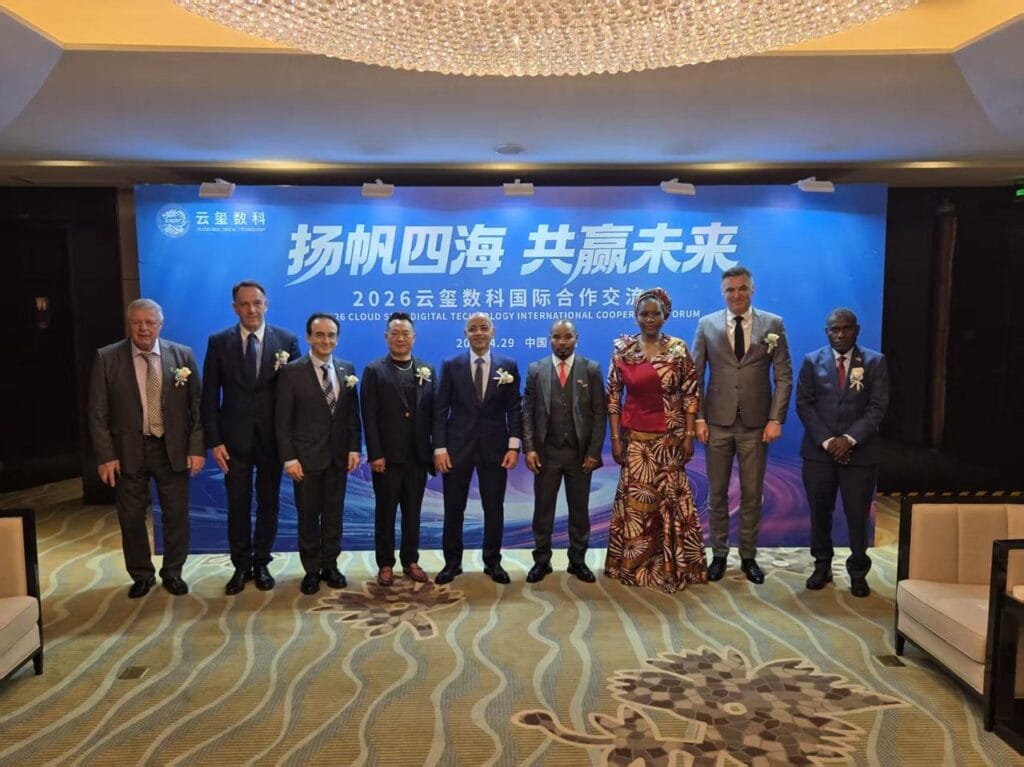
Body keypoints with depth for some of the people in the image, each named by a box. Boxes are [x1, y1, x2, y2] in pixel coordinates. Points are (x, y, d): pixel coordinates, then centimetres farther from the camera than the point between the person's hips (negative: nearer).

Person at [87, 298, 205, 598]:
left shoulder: (182, 355, -2)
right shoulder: (107, 358, -4)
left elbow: (197, 405, 0)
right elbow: (98, 413, -3)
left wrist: (197, 448, -6)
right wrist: (105, 456, -8)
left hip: (173, 448, 0)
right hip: (127, 450, 0)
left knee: (176, 515, 9)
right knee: (131, 517, 11)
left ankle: (172, 572, 27)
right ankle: (141, 575, 29)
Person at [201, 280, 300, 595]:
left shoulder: (286, 340, -3)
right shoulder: (219, 342, -1)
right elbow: (210, 396, -1)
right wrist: (214, 441, -6)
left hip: (273, 437, 0)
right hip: (235, 438, 0)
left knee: (268, 503, 11)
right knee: (238, 505, 9)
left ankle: (261, 563, 26)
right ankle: (241, 566, 24)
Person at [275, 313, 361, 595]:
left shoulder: (347, 369, 4)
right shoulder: (291, 372, -8)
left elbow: (353, 414, 7)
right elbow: (282, 420, -8)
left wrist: (354, 448, -1)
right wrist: (289, 458, -13)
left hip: (338, 456, 3)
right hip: (306, 456, -3)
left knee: (334, 514, 12)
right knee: (308, 516, 8)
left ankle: (330, 565, 25)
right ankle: (311, 570, 22)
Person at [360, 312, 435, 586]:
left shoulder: (427, 370, 8)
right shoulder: (374, 370, -2)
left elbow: (433, 412, 6)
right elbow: (369, 417, -7)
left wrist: (437, 448, 0)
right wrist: (375, 454, -13)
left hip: (418, 455, 3)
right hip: (388, 456, -3)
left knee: (412, 511, 12)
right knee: (385, 512, 8)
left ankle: (410, 561, 24)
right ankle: (385, 564, 19)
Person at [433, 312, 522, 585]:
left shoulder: (508, 366, 3)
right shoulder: (451, 365, 1)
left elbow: (514, 409, 1)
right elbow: (440, 410, -1)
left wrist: (514, 446, -7)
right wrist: (439, 448, -8)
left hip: (494, 448, 0)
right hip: (457, 447, 0)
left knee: (494, 509, 8)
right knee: (453, 509, 7)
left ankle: (493, 562, 23)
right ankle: (452, 562, 22)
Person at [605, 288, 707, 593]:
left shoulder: (679, 348, -3)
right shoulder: (622, 349, -1)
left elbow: (690, 394, 0)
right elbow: (613, 396, 0)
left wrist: (689, 436, -4)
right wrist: (615, 438, -4)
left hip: (669, 437, 0)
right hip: (634, 437, 1)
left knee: (672, 498, 6)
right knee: (635, 500, 7)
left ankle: (672, 565, 23)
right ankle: (635, 564, 23)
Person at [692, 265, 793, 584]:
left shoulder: (773, 324, 2)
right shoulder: (707, 325, 3)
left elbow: (783, 377, 1)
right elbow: (696, 375, 2)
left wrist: (776, 419, -6)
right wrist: (698, 418, -4)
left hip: (756, 423, 0)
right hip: (718, 421, 0)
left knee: (752, 494, 9)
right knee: (717, 492, 8)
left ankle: (748, 556, 23)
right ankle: (719, 555, 22)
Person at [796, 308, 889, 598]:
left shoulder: (874, 362, 2)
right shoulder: (812, 361, 5)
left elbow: (878, 406, -4)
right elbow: (804, 404, 0)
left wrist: (850, 439, -14)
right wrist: (826, 440, -10)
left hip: (860, 451, -1)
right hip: (819, 450, 1)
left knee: (858, 515, 3)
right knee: (819, 512, 8)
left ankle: (858, 572, 20)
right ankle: (822, 566, 24)